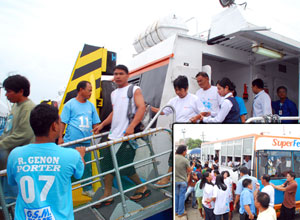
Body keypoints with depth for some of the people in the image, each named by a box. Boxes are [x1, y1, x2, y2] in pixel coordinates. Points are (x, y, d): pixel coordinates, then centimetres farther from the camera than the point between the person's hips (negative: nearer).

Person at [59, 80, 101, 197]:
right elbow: (63, 122, -2)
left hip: (86, 141, 5)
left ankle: (87, 189, 25)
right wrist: (60, 137, -6)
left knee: (87, 166, 10)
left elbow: (95, 123, 17)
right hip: (71, 142, -4)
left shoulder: (91, 105, 11)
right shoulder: (70, 104, -2)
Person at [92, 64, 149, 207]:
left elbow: (142, 107, -13)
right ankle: (107, 196, 21)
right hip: (113, 135, 7)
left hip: (127, 136, -7)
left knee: (125, 167, -4)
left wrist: (131, 127, -25)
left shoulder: (134, 90, -1)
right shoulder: (113, 94, 20)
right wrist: (102, 125, 18)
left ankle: (143, 189, 20)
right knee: (107, 164, 7)